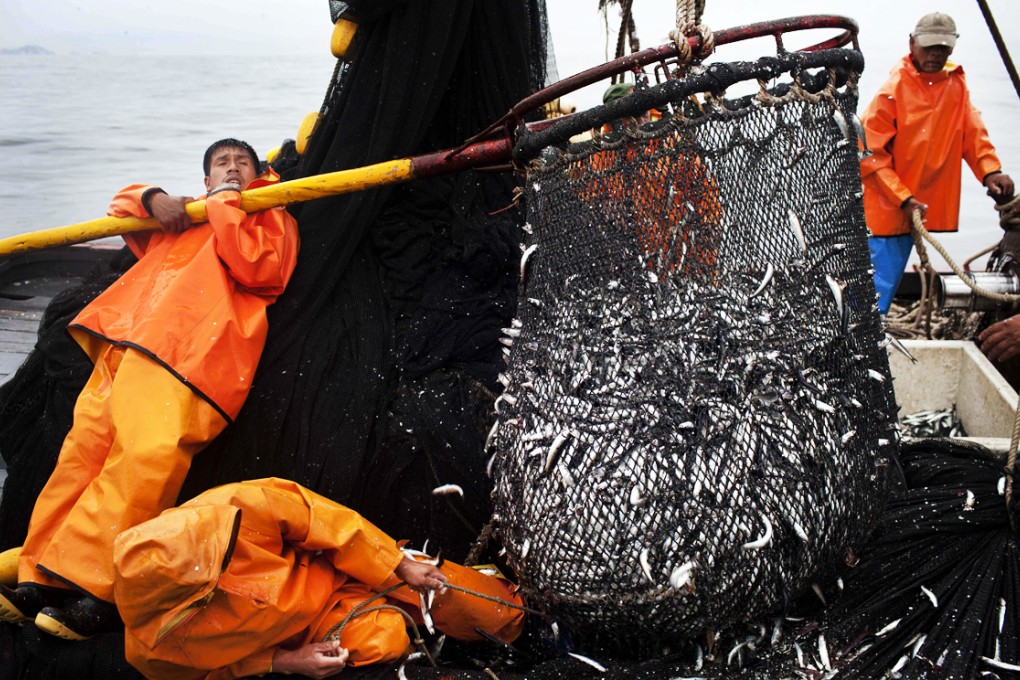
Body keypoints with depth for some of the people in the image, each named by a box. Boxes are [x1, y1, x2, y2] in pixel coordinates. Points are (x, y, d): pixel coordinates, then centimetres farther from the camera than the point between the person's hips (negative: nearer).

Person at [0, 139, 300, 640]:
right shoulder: (183, 215, 36)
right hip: (128, 342, 6)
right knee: (84, 445, -7)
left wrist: (226, 205, 7)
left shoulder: (271, 219, 20)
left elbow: (254, 267, 0)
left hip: (191, 353, -6)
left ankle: (92, 593, -26)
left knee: (149, 456, -25)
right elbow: (121, 206, 43)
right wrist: (153, 199, 21)